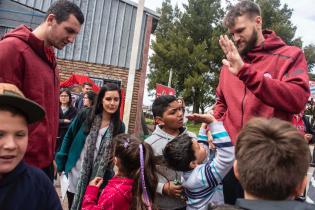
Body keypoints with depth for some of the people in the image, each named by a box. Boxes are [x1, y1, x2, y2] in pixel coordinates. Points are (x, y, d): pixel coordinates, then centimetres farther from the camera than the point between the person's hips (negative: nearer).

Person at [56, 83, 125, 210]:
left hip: (96, 180, 0)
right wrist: (60, 163, 0)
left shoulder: (119, 126, -5)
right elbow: (68, 138, 0)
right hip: (74, 175, 0)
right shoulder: (85, 115, -9)